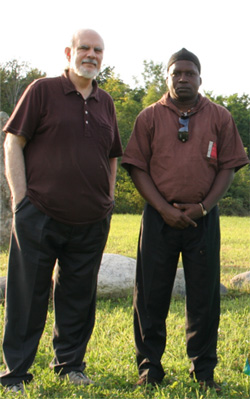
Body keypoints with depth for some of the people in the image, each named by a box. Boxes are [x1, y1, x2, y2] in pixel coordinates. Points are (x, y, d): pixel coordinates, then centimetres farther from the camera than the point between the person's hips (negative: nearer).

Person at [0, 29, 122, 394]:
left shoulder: (106, 103, 14)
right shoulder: (43, 90, 0)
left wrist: (108, 202, 14)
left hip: (90, 222, 5)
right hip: (39, 216, -4)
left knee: (78, 296, 12)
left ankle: (70, 364, 28)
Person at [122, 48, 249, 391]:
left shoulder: (220, 118, 7)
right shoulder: (150, 117, 6)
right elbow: (137, 167, 2)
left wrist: (203, 207, -8)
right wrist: (164, 209, -9)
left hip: (203, 218, 0)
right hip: (160, 217, 0)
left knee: (204, 295, 5)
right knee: (151, 293, 4)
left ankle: (204, 369, 19)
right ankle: (149, 366, 17)